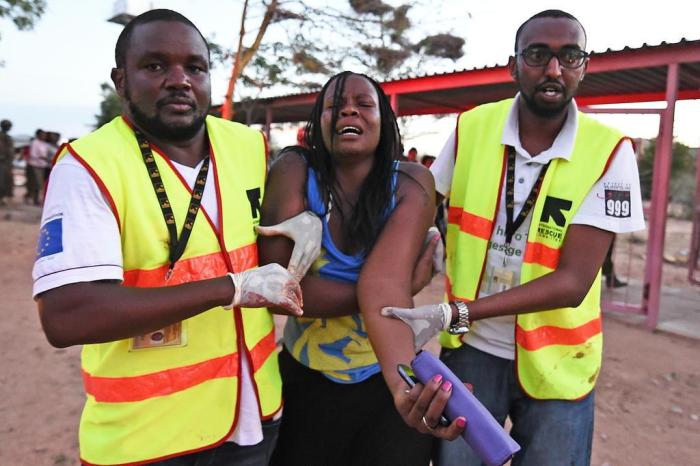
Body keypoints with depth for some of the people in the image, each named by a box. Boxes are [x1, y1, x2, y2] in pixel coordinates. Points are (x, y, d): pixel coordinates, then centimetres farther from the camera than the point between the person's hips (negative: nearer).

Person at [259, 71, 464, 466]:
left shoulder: (412, 184, -13)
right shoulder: (293, 171, -13)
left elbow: (385, 283, -27)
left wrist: (404, 381, -46)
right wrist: (407, 287, -22)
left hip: (385, 379, 0)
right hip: (305, 379, 1)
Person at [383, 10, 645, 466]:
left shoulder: (609, 151, -13)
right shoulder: (471, 127, -6)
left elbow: (573, 282, -20)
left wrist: (456, 313, -29)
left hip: (554, 359, -1)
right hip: (470, 347, 2)